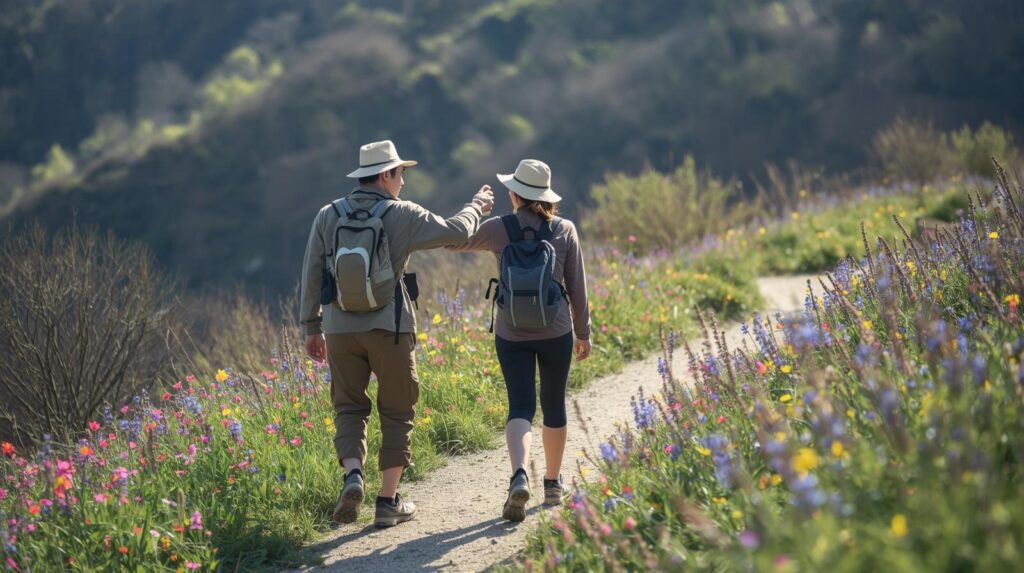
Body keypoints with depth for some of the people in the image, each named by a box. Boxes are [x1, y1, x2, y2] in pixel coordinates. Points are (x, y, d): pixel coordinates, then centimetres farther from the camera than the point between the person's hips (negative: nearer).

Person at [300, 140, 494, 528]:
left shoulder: (328, 216, 5)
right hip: (388, 328, -3)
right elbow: (456, 232, -8)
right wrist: (477, 205, 13)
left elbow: (312, 274, 7)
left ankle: (353, 475, -13)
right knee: (396, 412, 9)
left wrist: (311, 327, 15)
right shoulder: (401, 215, -5)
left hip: (339, 329, 3)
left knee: (349, 407, 13)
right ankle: (389, 501, 9)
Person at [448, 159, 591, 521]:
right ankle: (553, 483, 30)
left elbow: (453, 242, 10)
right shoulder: (565, 230, -2)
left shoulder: (499, 229, -5)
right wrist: (583, 332, 11)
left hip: (511, 334, -1)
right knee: (553, 406, 18)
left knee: (520, 408, -3)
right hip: (556, 331, 1)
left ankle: (520, 476, -29)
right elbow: (577, 287, 1)